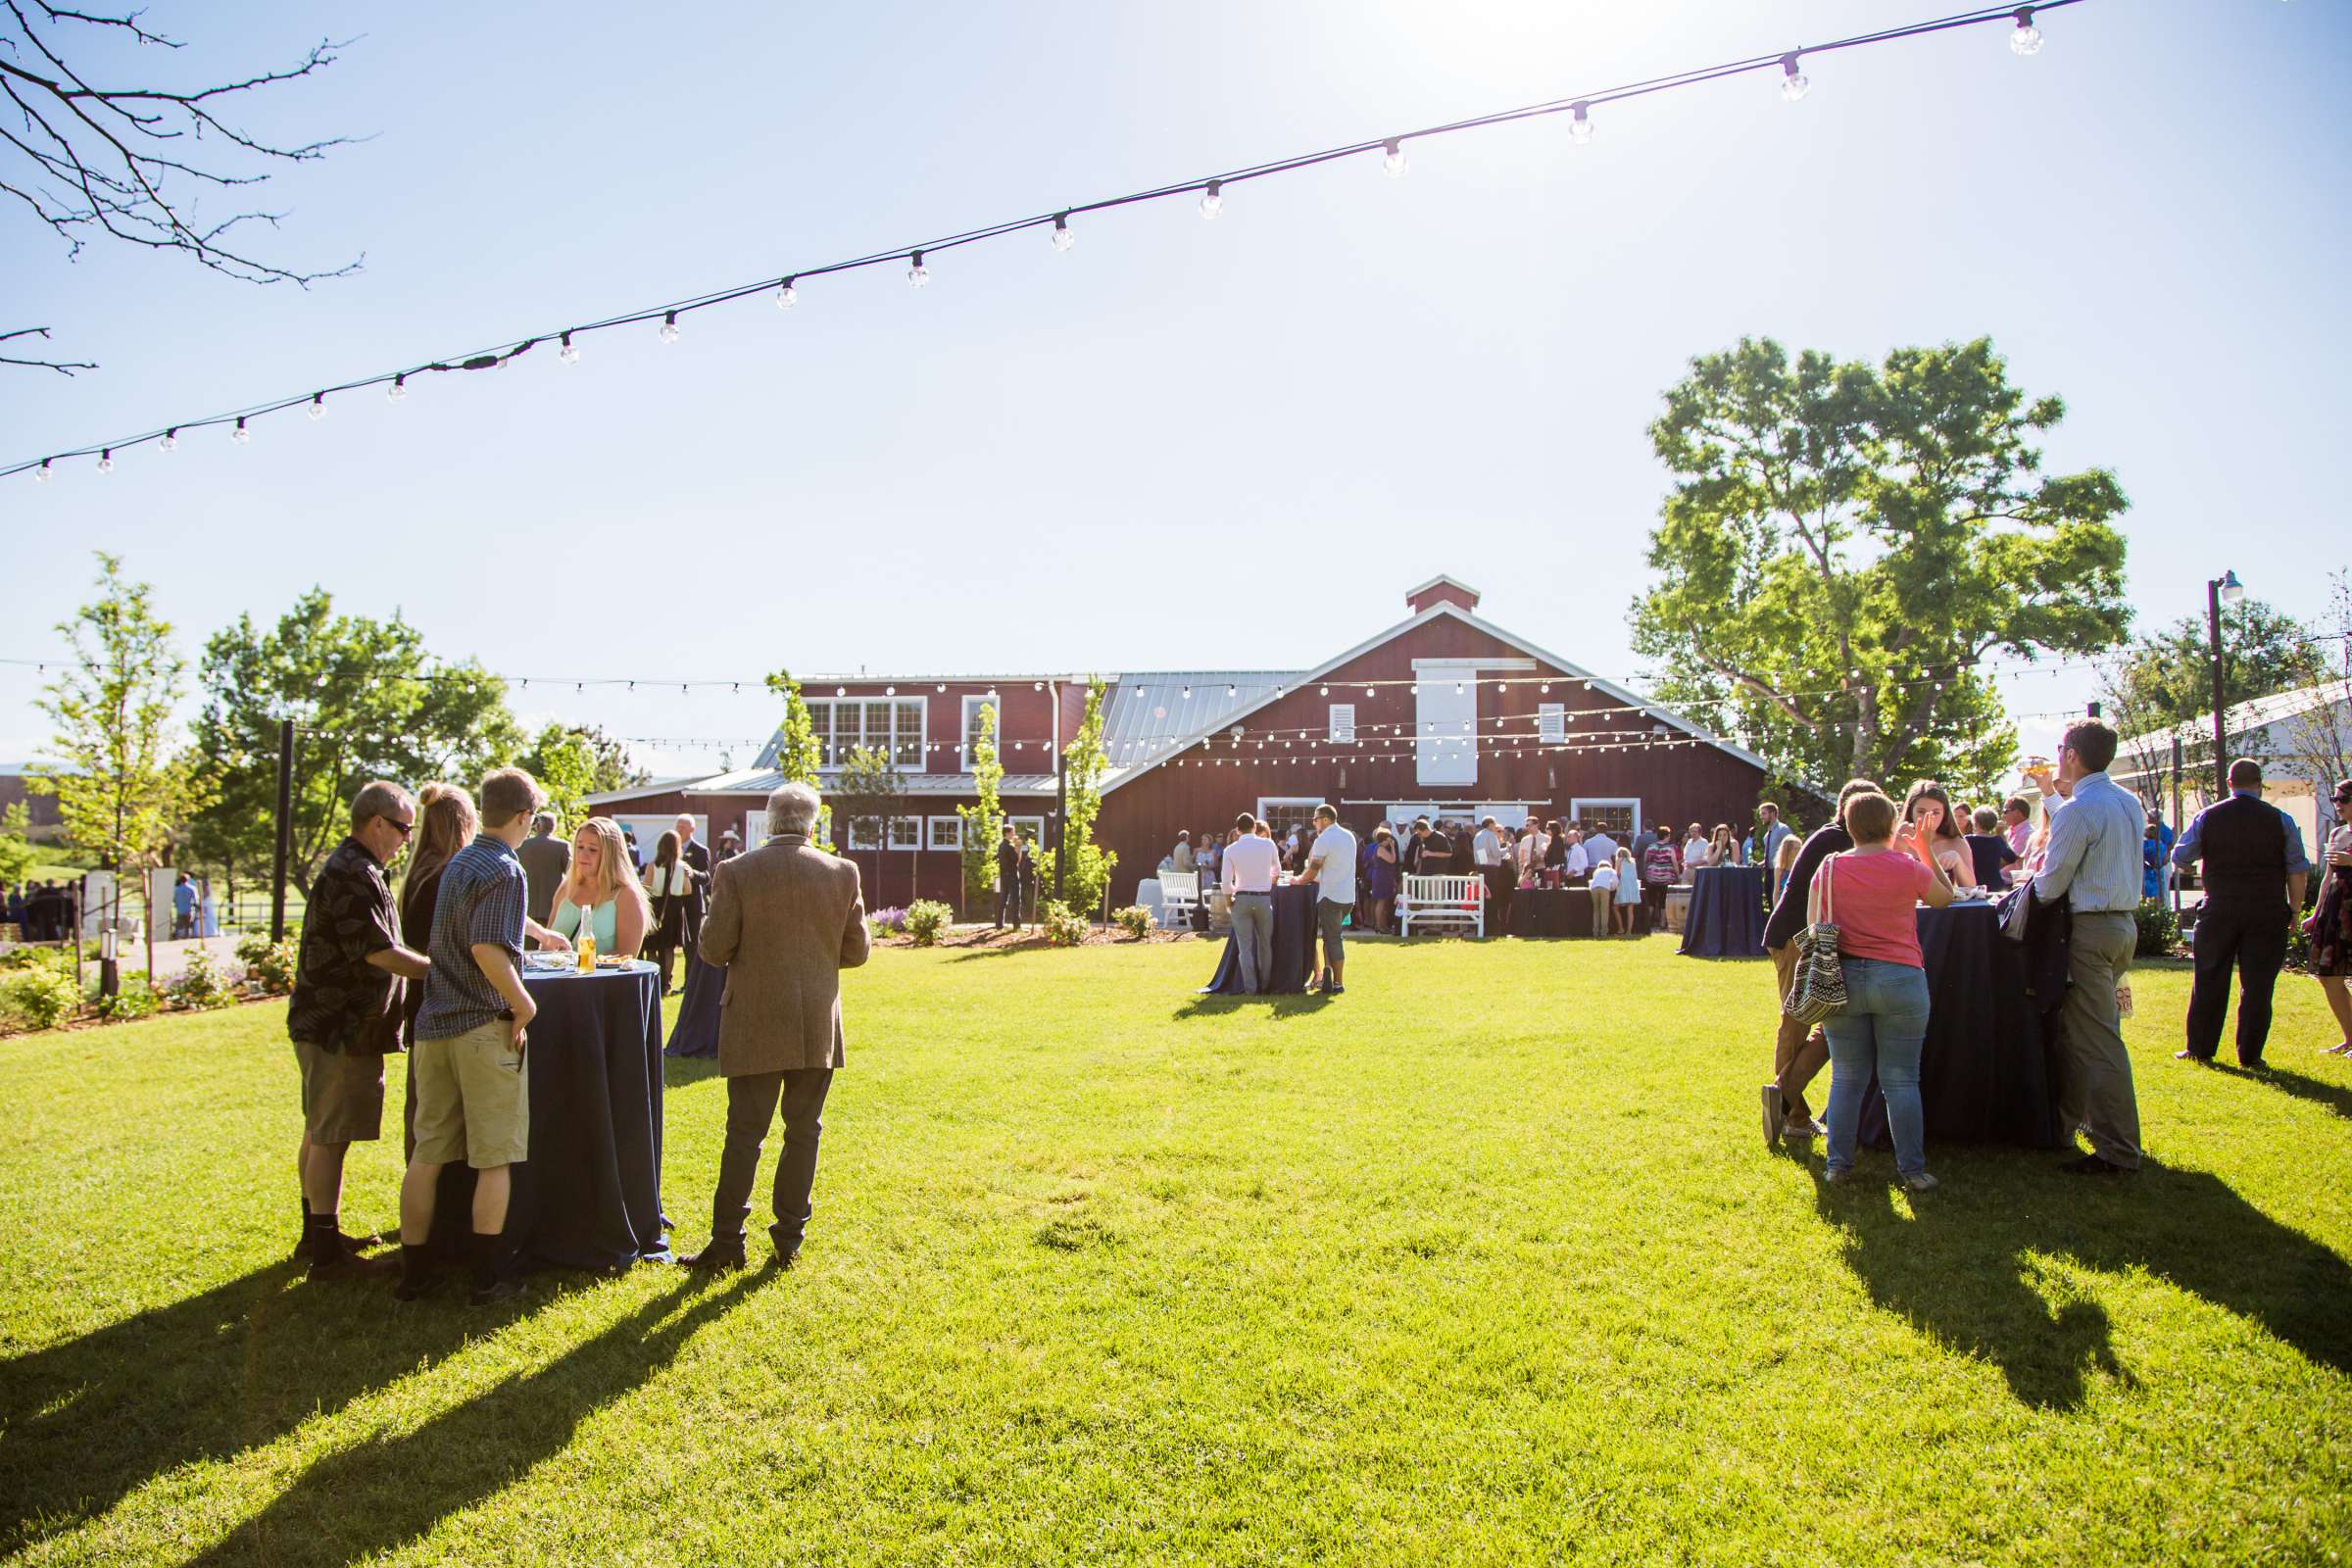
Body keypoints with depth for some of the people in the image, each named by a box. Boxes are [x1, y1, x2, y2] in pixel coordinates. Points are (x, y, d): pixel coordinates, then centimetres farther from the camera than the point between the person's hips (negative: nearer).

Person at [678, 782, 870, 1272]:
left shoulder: (736, 872, -8)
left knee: (744, 1135, 7)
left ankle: (727, 1244, 13)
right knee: (803, 1133, 11)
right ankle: (789, 1240, 17)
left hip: (755, 1027, -1)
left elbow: (714, 950, -7)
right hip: (818, 1028, 2)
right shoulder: (843, 873, -2)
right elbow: (857, 951, 2)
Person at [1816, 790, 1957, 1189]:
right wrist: (1924, 848, 19)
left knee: (1846, 1078, 10)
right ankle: (1912, 1169, 8)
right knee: (1901, 1079, 5)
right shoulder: (1908, 868, -6)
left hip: (1843, 978, 2)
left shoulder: (1829, 869, 0)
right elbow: (1945, 897, 14)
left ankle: (1839, 1164, 11)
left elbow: (1813, 926, 4)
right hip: (1899, 978, -2)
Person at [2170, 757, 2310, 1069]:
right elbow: (2297, 869, -1)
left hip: (2219, 910, 0)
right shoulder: (2281, 820, -1)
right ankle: (2249, 1054, 7)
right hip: (2268, 912, 0)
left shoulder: (2207, 817, -1)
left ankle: (2200, 1048, 14)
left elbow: (2179, 859, 3)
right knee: (2257, 984, 5)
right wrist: (2294, 908, 8)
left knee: (2209, 981, 9)